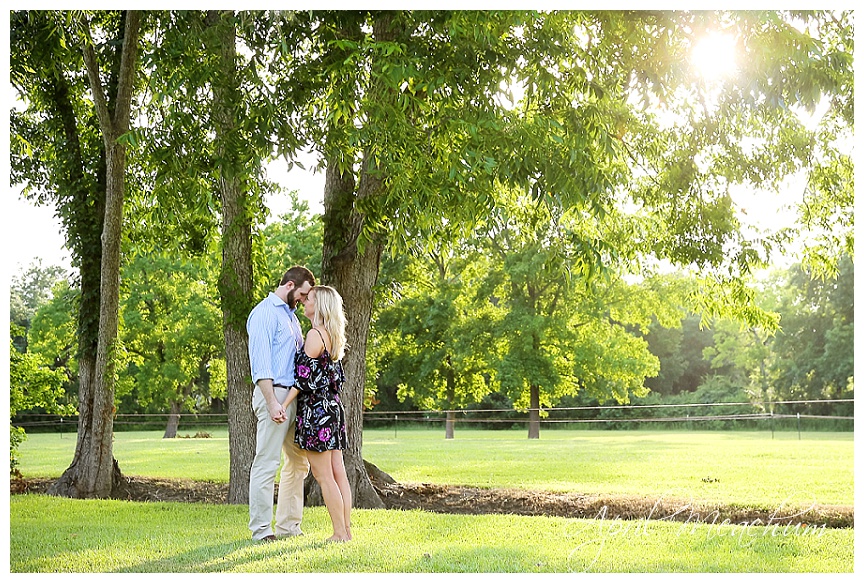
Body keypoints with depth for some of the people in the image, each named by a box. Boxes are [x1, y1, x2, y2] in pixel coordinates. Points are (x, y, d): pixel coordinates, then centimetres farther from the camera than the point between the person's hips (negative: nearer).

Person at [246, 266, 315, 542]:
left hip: (295, 395, 10)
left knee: (298, 463, 12)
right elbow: (260, 362, -16)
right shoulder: (264, 313, -8)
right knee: (266, 463, -6)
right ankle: (261, 529, -2)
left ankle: (289, 525, 19)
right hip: (274, 393, -10)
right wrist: (272, 402, -23)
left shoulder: (290, 315, 21)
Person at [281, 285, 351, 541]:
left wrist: (283, 405, -13)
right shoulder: (332, 336, 14)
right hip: (332, 407, 9)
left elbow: (305, 378, -16)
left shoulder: (314, 335, -12)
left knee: (324, 476, -5)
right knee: (338, 474, 8)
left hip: (315, 410, -9)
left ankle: (339, 533, -3)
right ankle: (346, 528, 10)